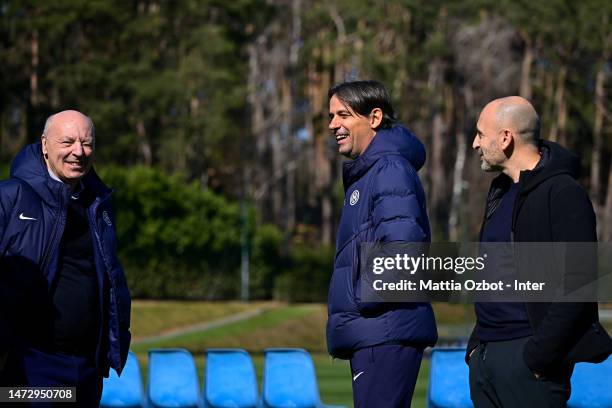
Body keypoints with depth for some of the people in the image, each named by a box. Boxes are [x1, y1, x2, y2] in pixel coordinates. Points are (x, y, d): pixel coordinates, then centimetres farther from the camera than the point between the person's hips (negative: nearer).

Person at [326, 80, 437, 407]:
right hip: (370, 331, 11)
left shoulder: (391, 170, -12)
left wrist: (366, 296, -15)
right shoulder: (363, 173, 20)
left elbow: (401, 245, -24)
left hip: (387, 329, -11)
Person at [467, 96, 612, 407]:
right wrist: (477, 342, 17)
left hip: (527, 356, -9)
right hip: (485, 356, 9)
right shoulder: (501, 190, 18)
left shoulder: (562, 193, -11)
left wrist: (540, 355, -20)